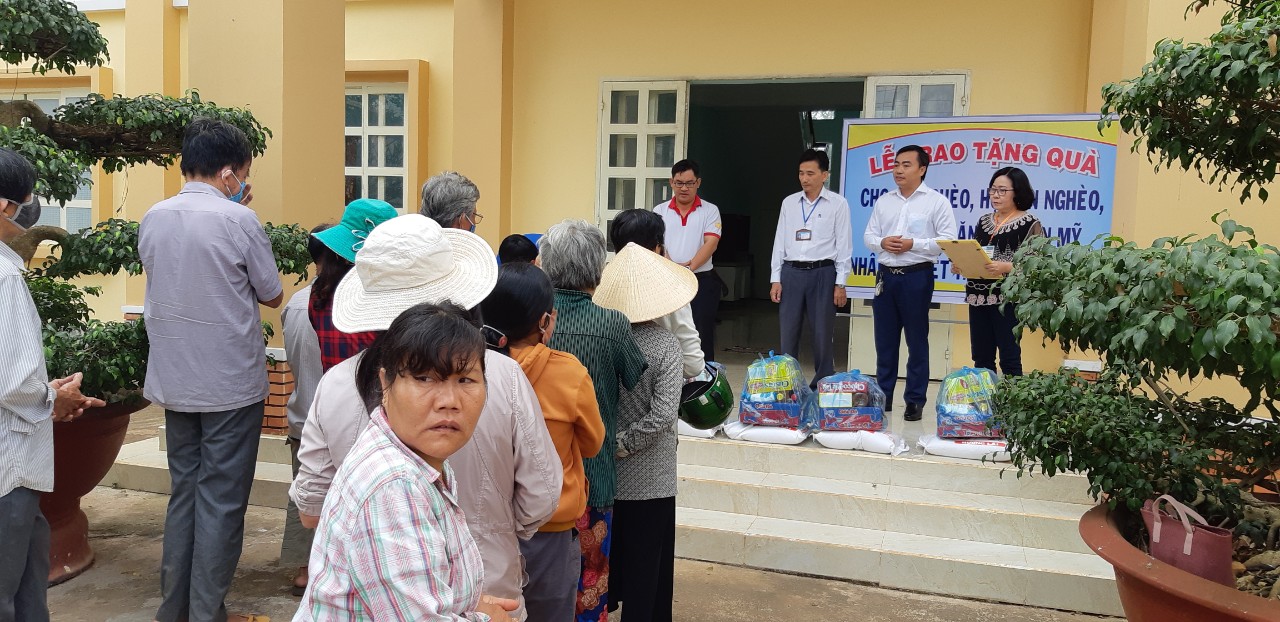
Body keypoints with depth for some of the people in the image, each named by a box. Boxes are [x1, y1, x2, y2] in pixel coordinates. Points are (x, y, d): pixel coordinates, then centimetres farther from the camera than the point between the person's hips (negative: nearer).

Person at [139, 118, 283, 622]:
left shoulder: (152, 219, 4)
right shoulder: (239, 220, -14)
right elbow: (272, 295, -4)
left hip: (173, 383, 6)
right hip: (232, 386, -6)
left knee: (183, 492, 17)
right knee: (221, 502, 3)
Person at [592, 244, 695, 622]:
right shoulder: (666, 345, -16)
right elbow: (662, 415, -23)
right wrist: (622, 445, -14)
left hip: (604, 475, 4)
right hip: (650, 479, -3)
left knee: (605, 553, 21)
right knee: (647, 562, 12)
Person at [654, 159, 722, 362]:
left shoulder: (710, 210, 5)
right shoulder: (660, 211, 9)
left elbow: (711, 243, -7)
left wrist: (690, 266, -22)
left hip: (702, 280, -2)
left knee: (701, 335, 0)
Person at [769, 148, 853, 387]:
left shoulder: (838, 204, 0)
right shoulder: (789, 203, 9)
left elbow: (843, 245, -1)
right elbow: (779, 242, 10)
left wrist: (840, 284, -5)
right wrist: (775, 279, 4)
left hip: (823, 273, -3)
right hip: (791, 272, 3)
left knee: (823, 335, 2)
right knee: (788, 334, 5)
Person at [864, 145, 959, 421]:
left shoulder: (936, 201, -2)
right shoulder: (884, 201, 12)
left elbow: (947, 240, -9)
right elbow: (868, 235, 13)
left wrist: (913, 244, -16)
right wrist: (881, 242, -8)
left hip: (917, 276, -5)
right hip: (886, 275, 5)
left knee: (917, 341, 2)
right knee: (884, 340, 9)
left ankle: (915, 401, 10)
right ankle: (883, 396, 18)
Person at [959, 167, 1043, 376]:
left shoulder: (1030, 224, -5)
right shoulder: (984, 221, 14)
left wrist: (1006, 267, -26)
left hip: (1008, 299, -6)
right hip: (979, 296, 6)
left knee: (1009, 358, -1)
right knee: (981, 358, 9)